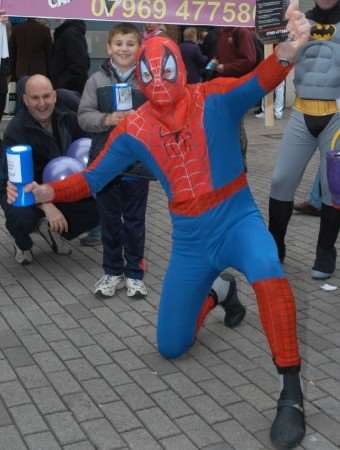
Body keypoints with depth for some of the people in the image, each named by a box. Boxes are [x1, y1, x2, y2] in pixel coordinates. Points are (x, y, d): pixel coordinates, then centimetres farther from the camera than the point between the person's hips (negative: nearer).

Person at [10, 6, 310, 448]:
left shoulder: (215, 98, -12)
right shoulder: (133, 129, -4)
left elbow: (258, 83, -32)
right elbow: (93, 178, 0)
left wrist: (288, 50, -54)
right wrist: (48, 191, -19)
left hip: (237, 219, -3)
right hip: (190, 239, 3)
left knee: (267, 273, -40)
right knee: (170, 347, 10)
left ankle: (291, 394, -25)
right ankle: (216, 293, 41)